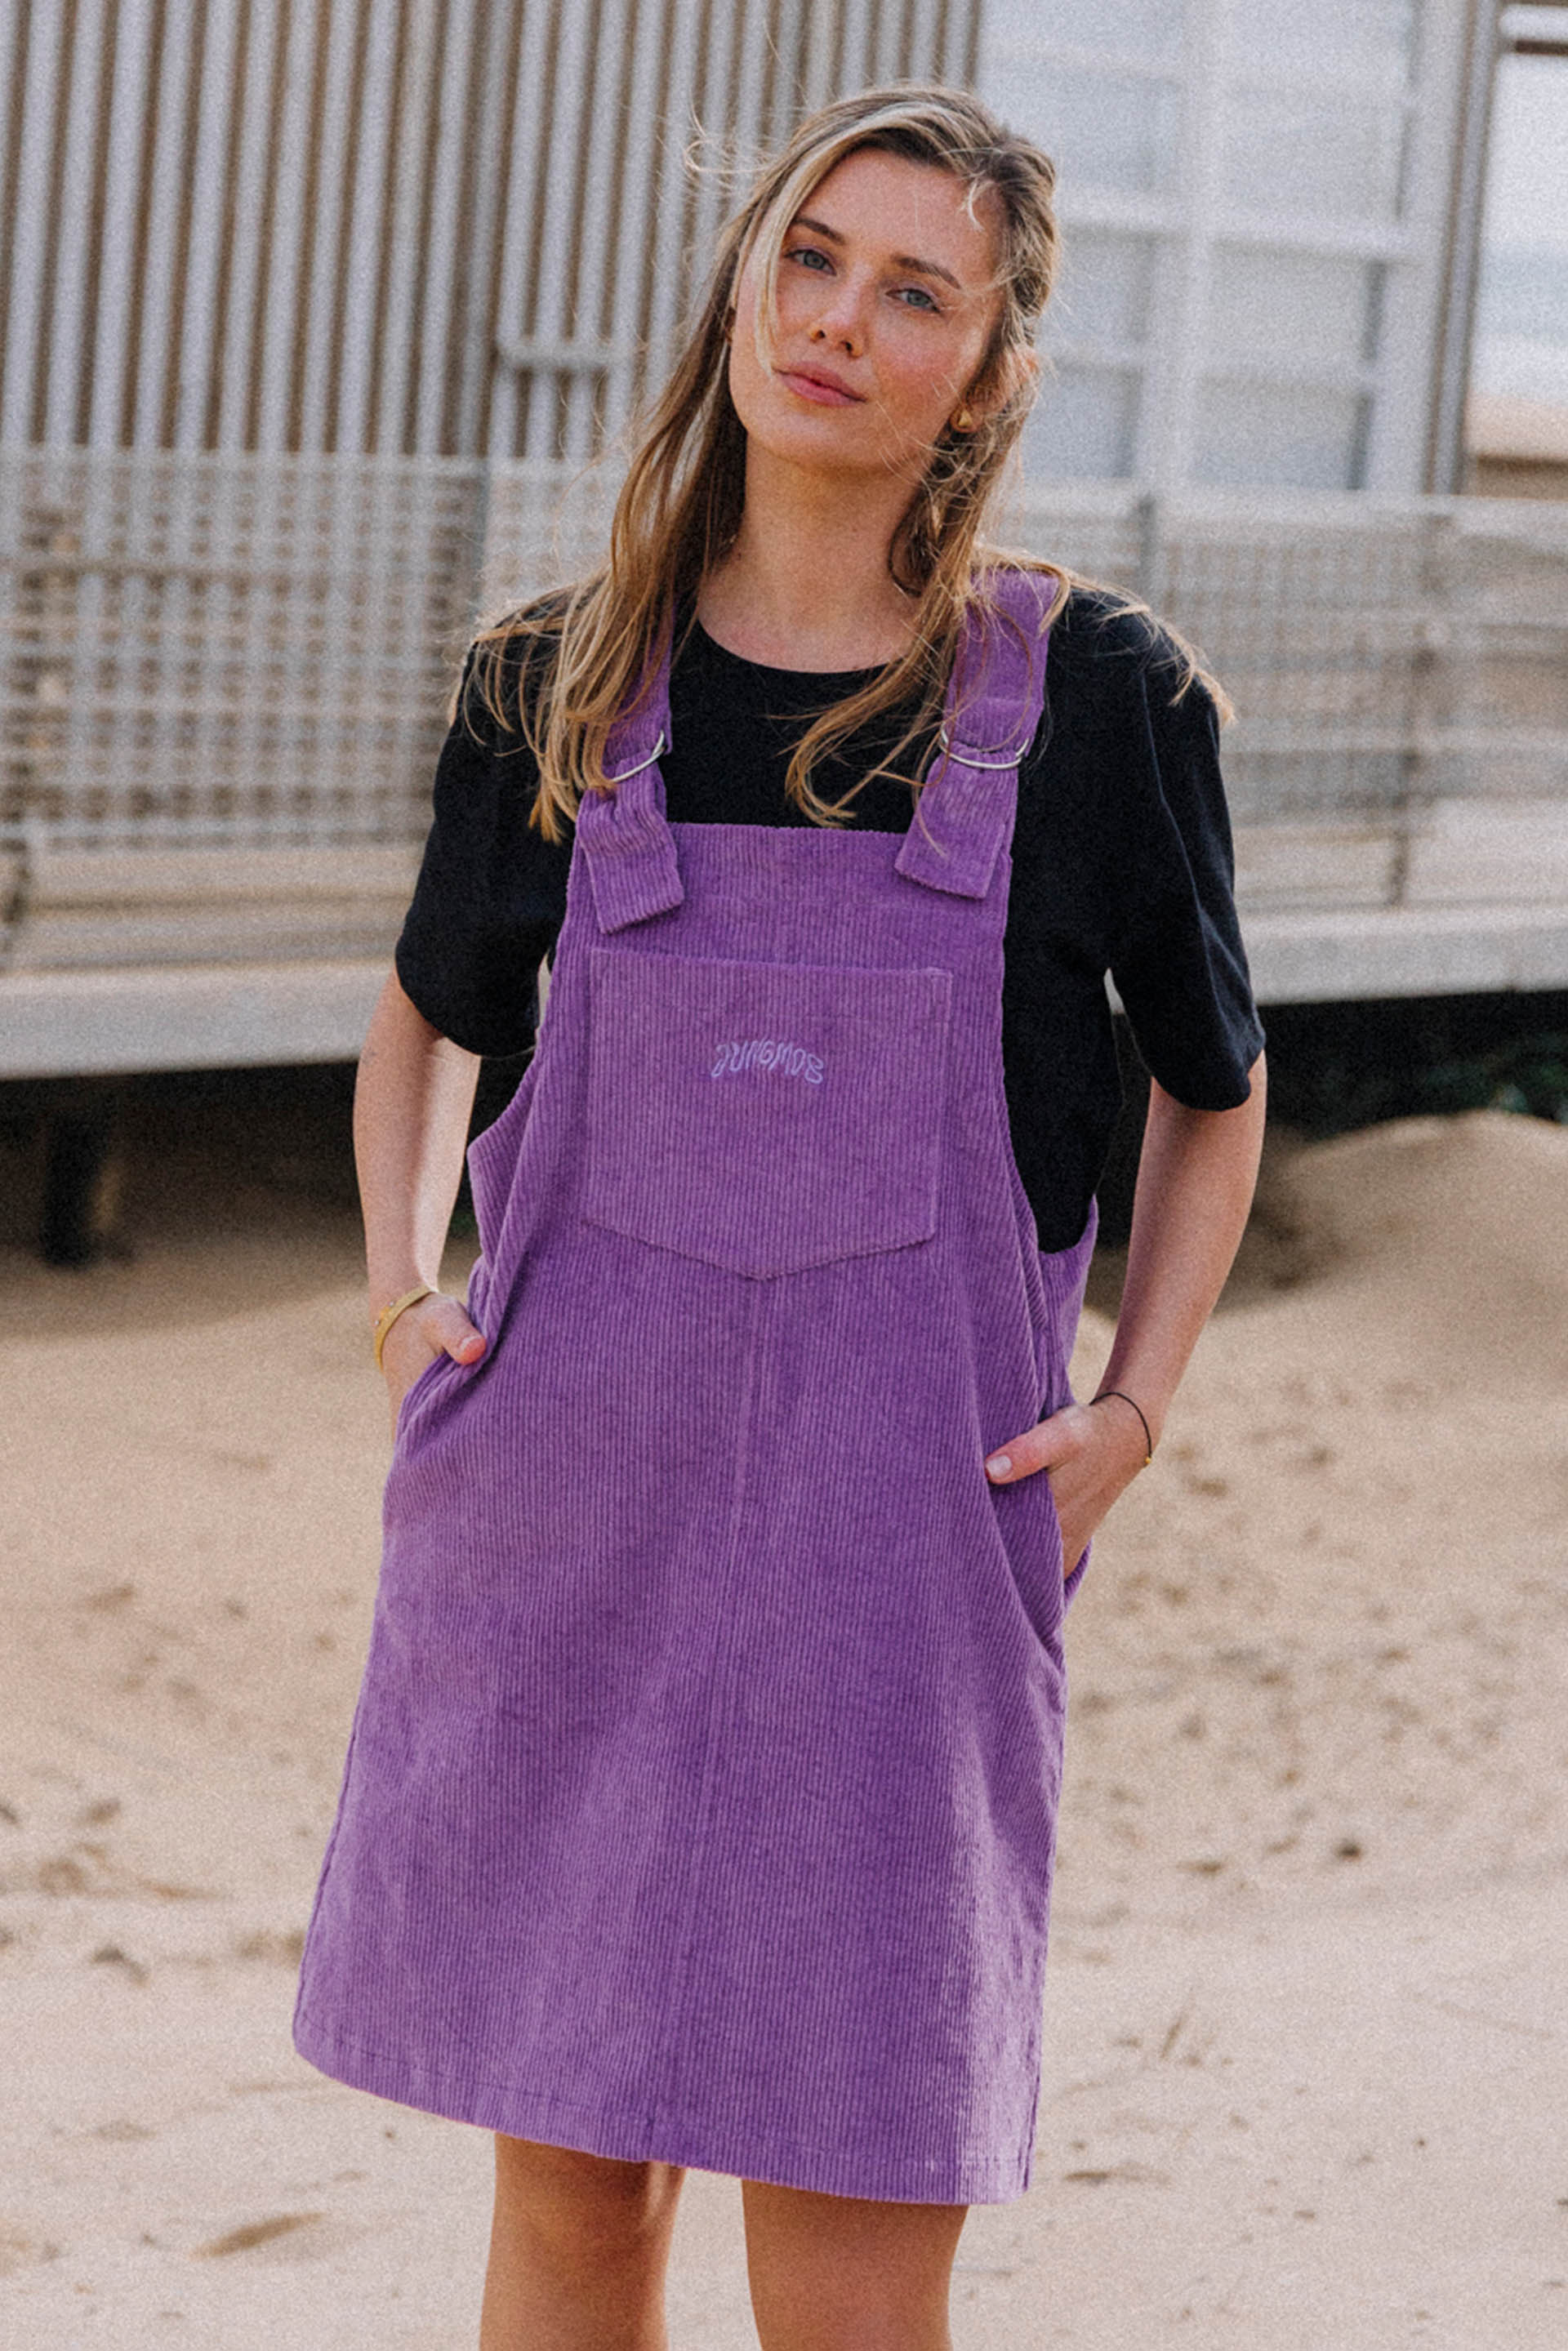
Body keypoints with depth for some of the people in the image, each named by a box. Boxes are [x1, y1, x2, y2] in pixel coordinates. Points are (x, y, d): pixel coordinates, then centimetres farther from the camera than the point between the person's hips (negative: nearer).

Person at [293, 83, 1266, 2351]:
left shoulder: (1097, 695, -1)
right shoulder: (557, 687, 5)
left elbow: (1215, 1089, 13)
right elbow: (429, 1019, 23)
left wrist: (1132, 1411, 1)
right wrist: (402, 1275, 7)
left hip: (899, 1534, -2)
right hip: (557, 1522, 2)